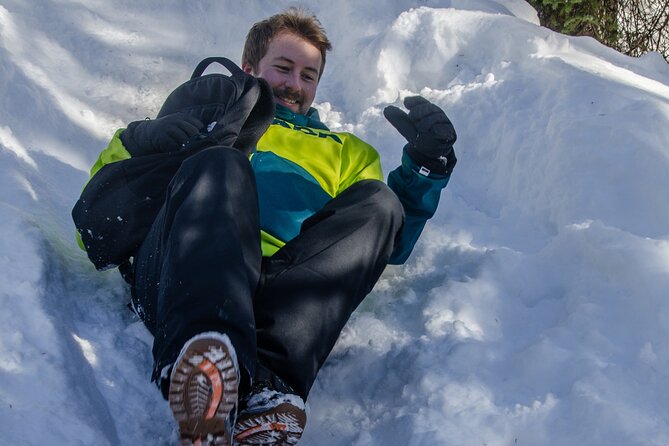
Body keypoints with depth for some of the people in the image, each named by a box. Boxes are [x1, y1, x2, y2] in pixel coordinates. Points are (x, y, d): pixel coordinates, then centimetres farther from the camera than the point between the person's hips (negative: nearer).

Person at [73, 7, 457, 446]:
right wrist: (136, 143, 5)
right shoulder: (201, 119, 34)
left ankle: (264, 381, -46)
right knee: (219, 165, -27)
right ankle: (201, 352, -58)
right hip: (177, 276, -1)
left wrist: (426, 163, 9)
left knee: (378, 201, -20)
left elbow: (392, 244, 24)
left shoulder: (345, 152, 38)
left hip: (285, 289, 2)